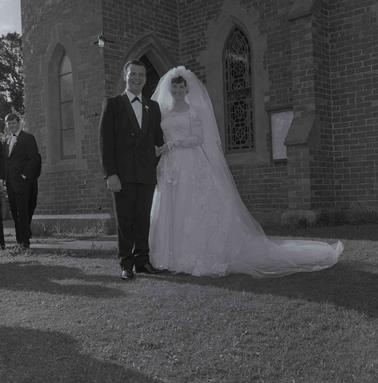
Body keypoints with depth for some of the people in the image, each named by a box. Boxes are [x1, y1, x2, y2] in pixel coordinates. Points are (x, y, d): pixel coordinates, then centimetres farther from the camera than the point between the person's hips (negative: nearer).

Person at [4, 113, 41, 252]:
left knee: (23, 211, -9)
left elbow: (34, 158, -10)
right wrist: (5, 179, 10)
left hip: (22, 181, -7)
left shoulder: (28, 138, -2)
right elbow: (6, 161, 21)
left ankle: (25, 241, -5)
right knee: (14, 211, 9)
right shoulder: (7, 141, 20)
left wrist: (25, 175, -14)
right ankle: (20, 239, 18)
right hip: (10, 182, 7)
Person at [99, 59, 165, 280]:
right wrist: (110, 174, -12)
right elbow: (105, 140, -4)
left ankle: (142, 260, 18)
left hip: (147, 173, 3)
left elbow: (158, 139, 17)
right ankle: (126, 264, 11)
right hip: (123, 174, -3)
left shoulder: (153, 107, 15)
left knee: (144, 219, 8)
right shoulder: (113, 104, 3)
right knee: (125, 220, 2)